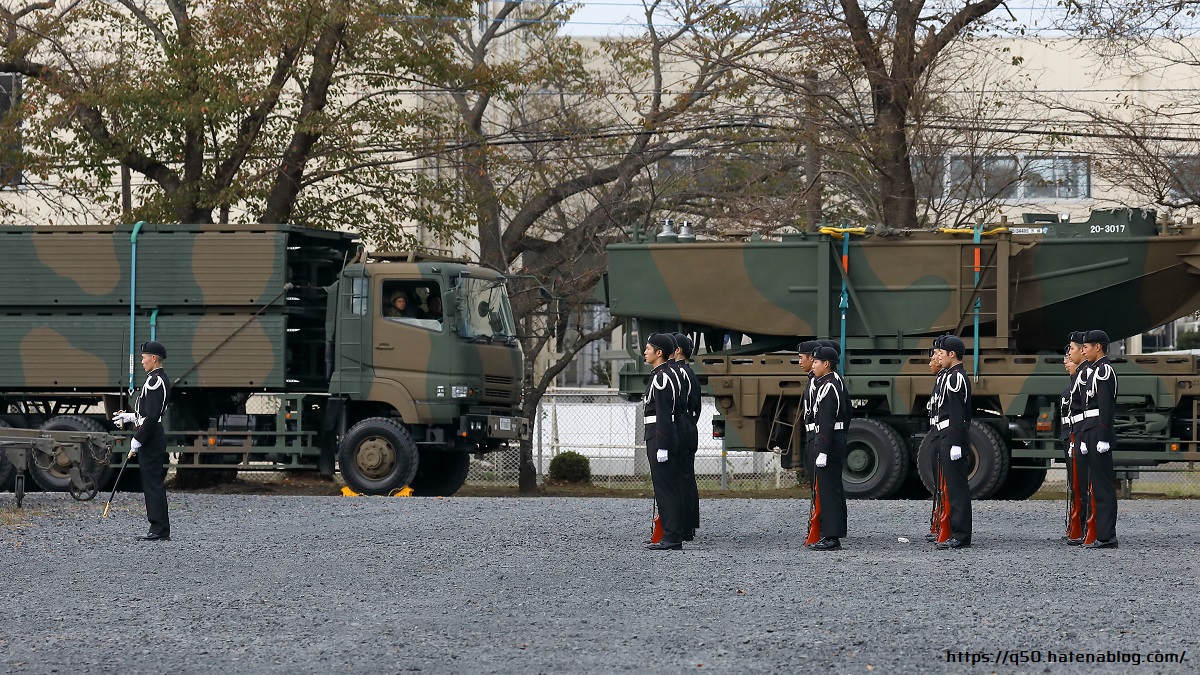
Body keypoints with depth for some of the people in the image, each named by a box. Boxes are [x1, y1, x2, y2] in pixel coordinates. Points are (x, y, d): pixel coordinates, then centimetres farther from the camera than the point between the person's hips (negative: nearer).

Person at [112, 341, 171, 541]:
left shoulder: (154, 381, -17)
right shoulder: (161, 379, 16)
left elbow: (152, 416, -22)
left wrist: (137, 440, -19)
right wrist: (130, 417, 26)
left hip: (150, 440, -11)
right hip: (155, 439, 11)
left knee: (153, 484, -9)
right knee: (154, 485, 12)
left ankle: (160, 530, -8)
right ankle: (159, 530, 14)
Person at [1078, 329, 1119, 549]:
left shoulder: (1104, 370, -12)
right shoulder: (1095, 371, 20)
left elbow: (1106, 407, -19)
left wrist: (1102, 438, -22)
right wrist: (1085, 438, 22)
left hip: (1099, 433, -11)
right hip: (1092, 434, 11)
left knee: (1102, 485, -9)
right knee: (1098, 485, 11)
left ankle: (1106, 536, -10)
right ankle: (1103, 534, 14)